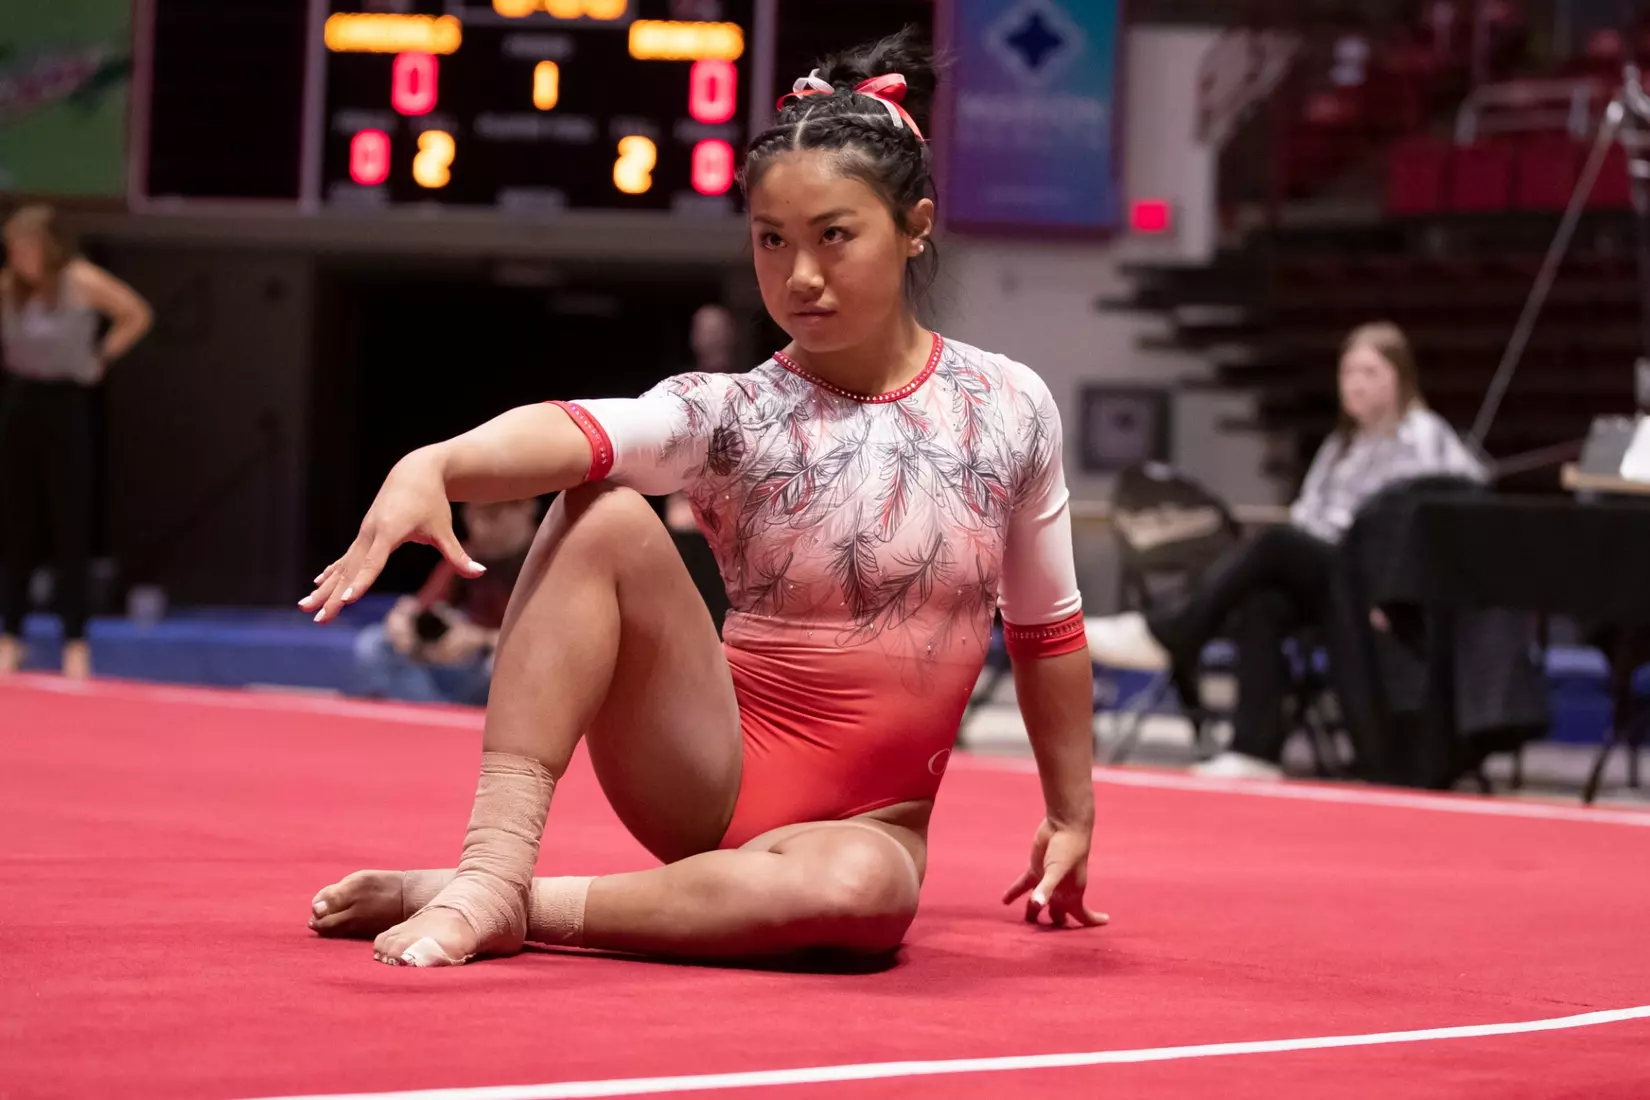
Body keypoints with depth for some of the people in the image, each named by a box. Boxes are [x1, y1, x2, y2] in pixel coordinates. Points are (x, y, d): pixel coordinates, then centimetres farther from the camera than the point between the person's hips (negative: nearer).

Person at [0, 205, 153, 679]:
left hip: (65, 403, -3)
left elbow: (137, 315, -2)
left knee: (70, 525, -2)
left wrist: (103, 356, -2)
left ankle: (75, 641, -1)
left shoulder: (81, 281, -9)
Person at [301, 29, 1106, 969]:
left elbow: (1047, 626, 13)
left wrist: (1072, 818, 19)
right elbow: (573, 433, -29)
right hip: (717, 775, 0)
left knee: (860, 887, -39)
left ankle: (527, 908, -24)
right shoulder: (733, 418, -6)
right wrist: (432, 466, -50)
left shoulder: (1010, 407, 0)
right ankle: (493, 872, -27)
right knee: (607, 517, -23)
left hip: (869, 823, 0)